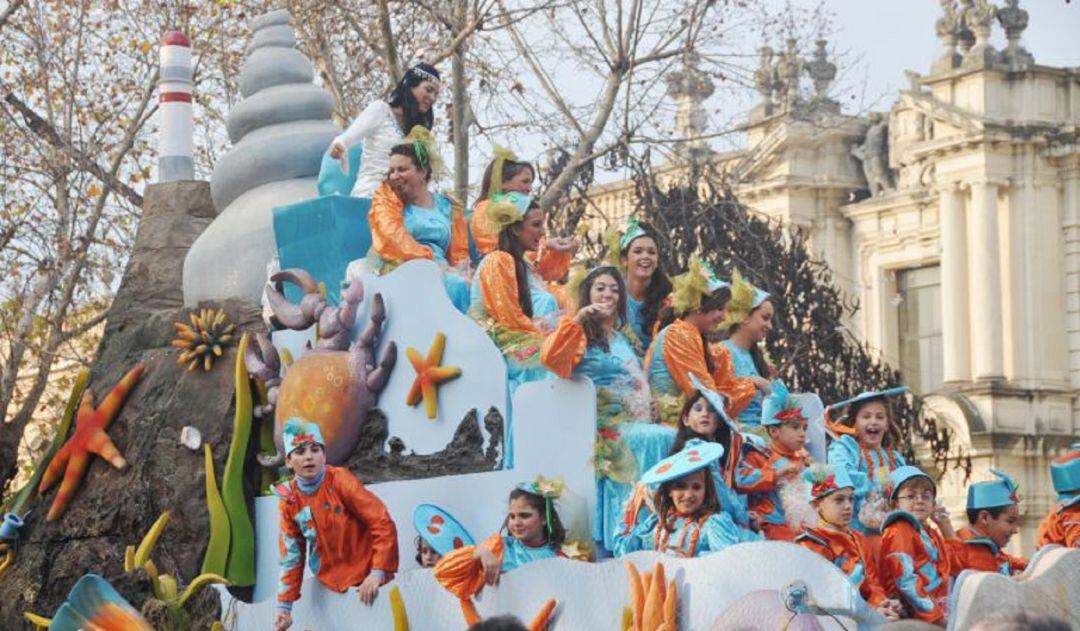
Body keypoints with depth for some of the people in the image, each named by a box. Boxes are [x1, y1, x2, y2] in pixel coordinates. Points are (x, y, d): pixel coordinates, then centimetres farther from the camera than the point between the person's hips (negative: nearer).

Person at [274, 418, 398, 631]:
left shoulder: (340, 480, -13)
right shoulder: (288, 500, -1)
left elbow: (382, 523, -16)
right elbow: (291, 555, 7)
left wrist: (378, 573, -22)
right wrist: (284, 606, 3)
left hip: (365, 579, -3)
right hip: (330, 585, 3)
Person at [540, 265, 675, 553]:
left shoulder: (622, 337, 25)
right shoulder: (583, 333, 1)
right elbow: (550, 358, -18)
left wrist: (653, 404, 7)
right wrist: (576, 320, -23)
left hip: (635, 422, 7)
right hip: (606, 427, -7)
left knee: (673, 438, -19)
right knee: (659, 440, -29)